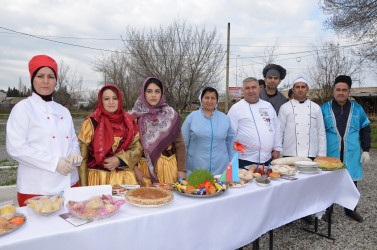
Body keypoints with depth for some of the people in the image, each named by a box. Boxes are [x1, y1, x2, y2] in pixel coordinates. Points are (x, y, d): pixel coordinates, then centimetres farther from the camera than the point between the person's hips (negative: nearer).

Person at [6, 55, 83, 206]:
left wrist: (74, 153, -5)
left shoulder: (63, 111, 13)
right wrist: (54, 163, -18)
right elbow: (15, 148, -13)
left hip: (69, 183, 6)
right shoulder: (22, 108, -4)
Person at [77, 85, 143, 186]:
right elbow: (82, 156, -2)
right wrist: (84, 188, -5)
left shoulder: (128, 121, 7)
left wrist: (119, 160, -11)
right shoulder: (91, 123, -2)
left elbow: (138, 148, 5)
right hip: (98, 179, -2)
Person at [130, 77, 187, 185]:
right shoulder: (136, 115, 0)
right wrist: (135, 169, -8)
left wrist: (182, 169, -5)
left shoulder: (170, 114, 0)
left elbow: (180, 144, 0)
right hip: (145, 166, 0)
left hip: (168, 166, 0)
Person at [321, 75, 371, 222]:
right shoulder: (324, 109, 2)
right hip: (330, 155, -2)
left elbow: (365, 130, 11)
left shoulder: (357, 109, 7)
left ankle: (350, 210, 28)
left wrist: (365, 150, 4)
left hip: (352, 156, 2)